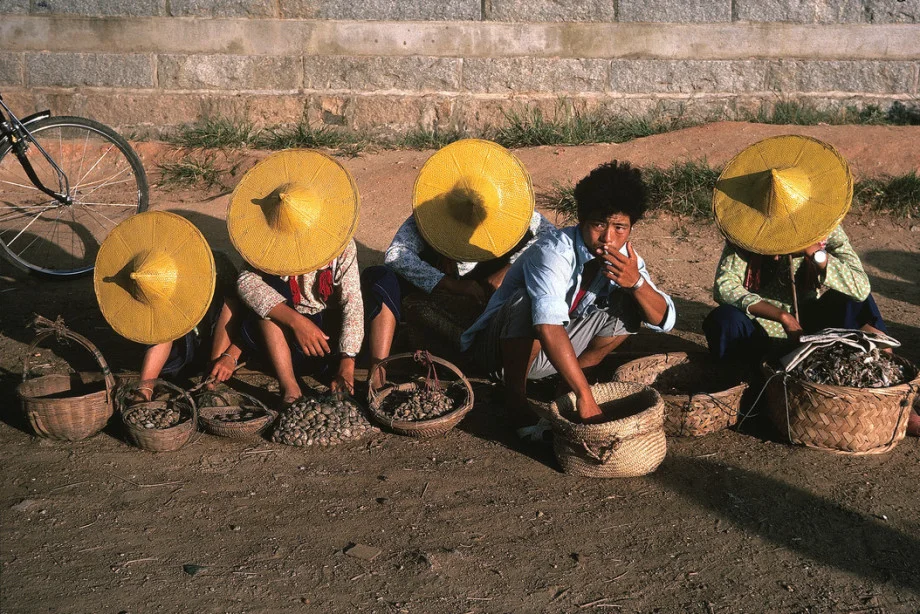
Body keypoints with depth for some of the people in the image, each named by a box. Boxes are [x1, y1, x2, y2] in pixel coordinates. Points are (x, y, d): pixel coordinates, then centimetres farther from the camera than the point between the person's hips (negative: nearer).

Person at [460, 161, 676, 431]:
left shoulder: (623, 257, -8)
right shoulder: (554, 252, -30)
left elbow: (664, 320, -11)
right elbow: (548, 327, -44)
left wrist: (636, 281, -31)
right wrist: (584, 396, -48)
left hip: (552, 354, 6)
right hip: (500, 345, -6)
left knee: (628, 303, -8)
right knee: (525, 302, -37)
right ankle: (516, 402, -20)